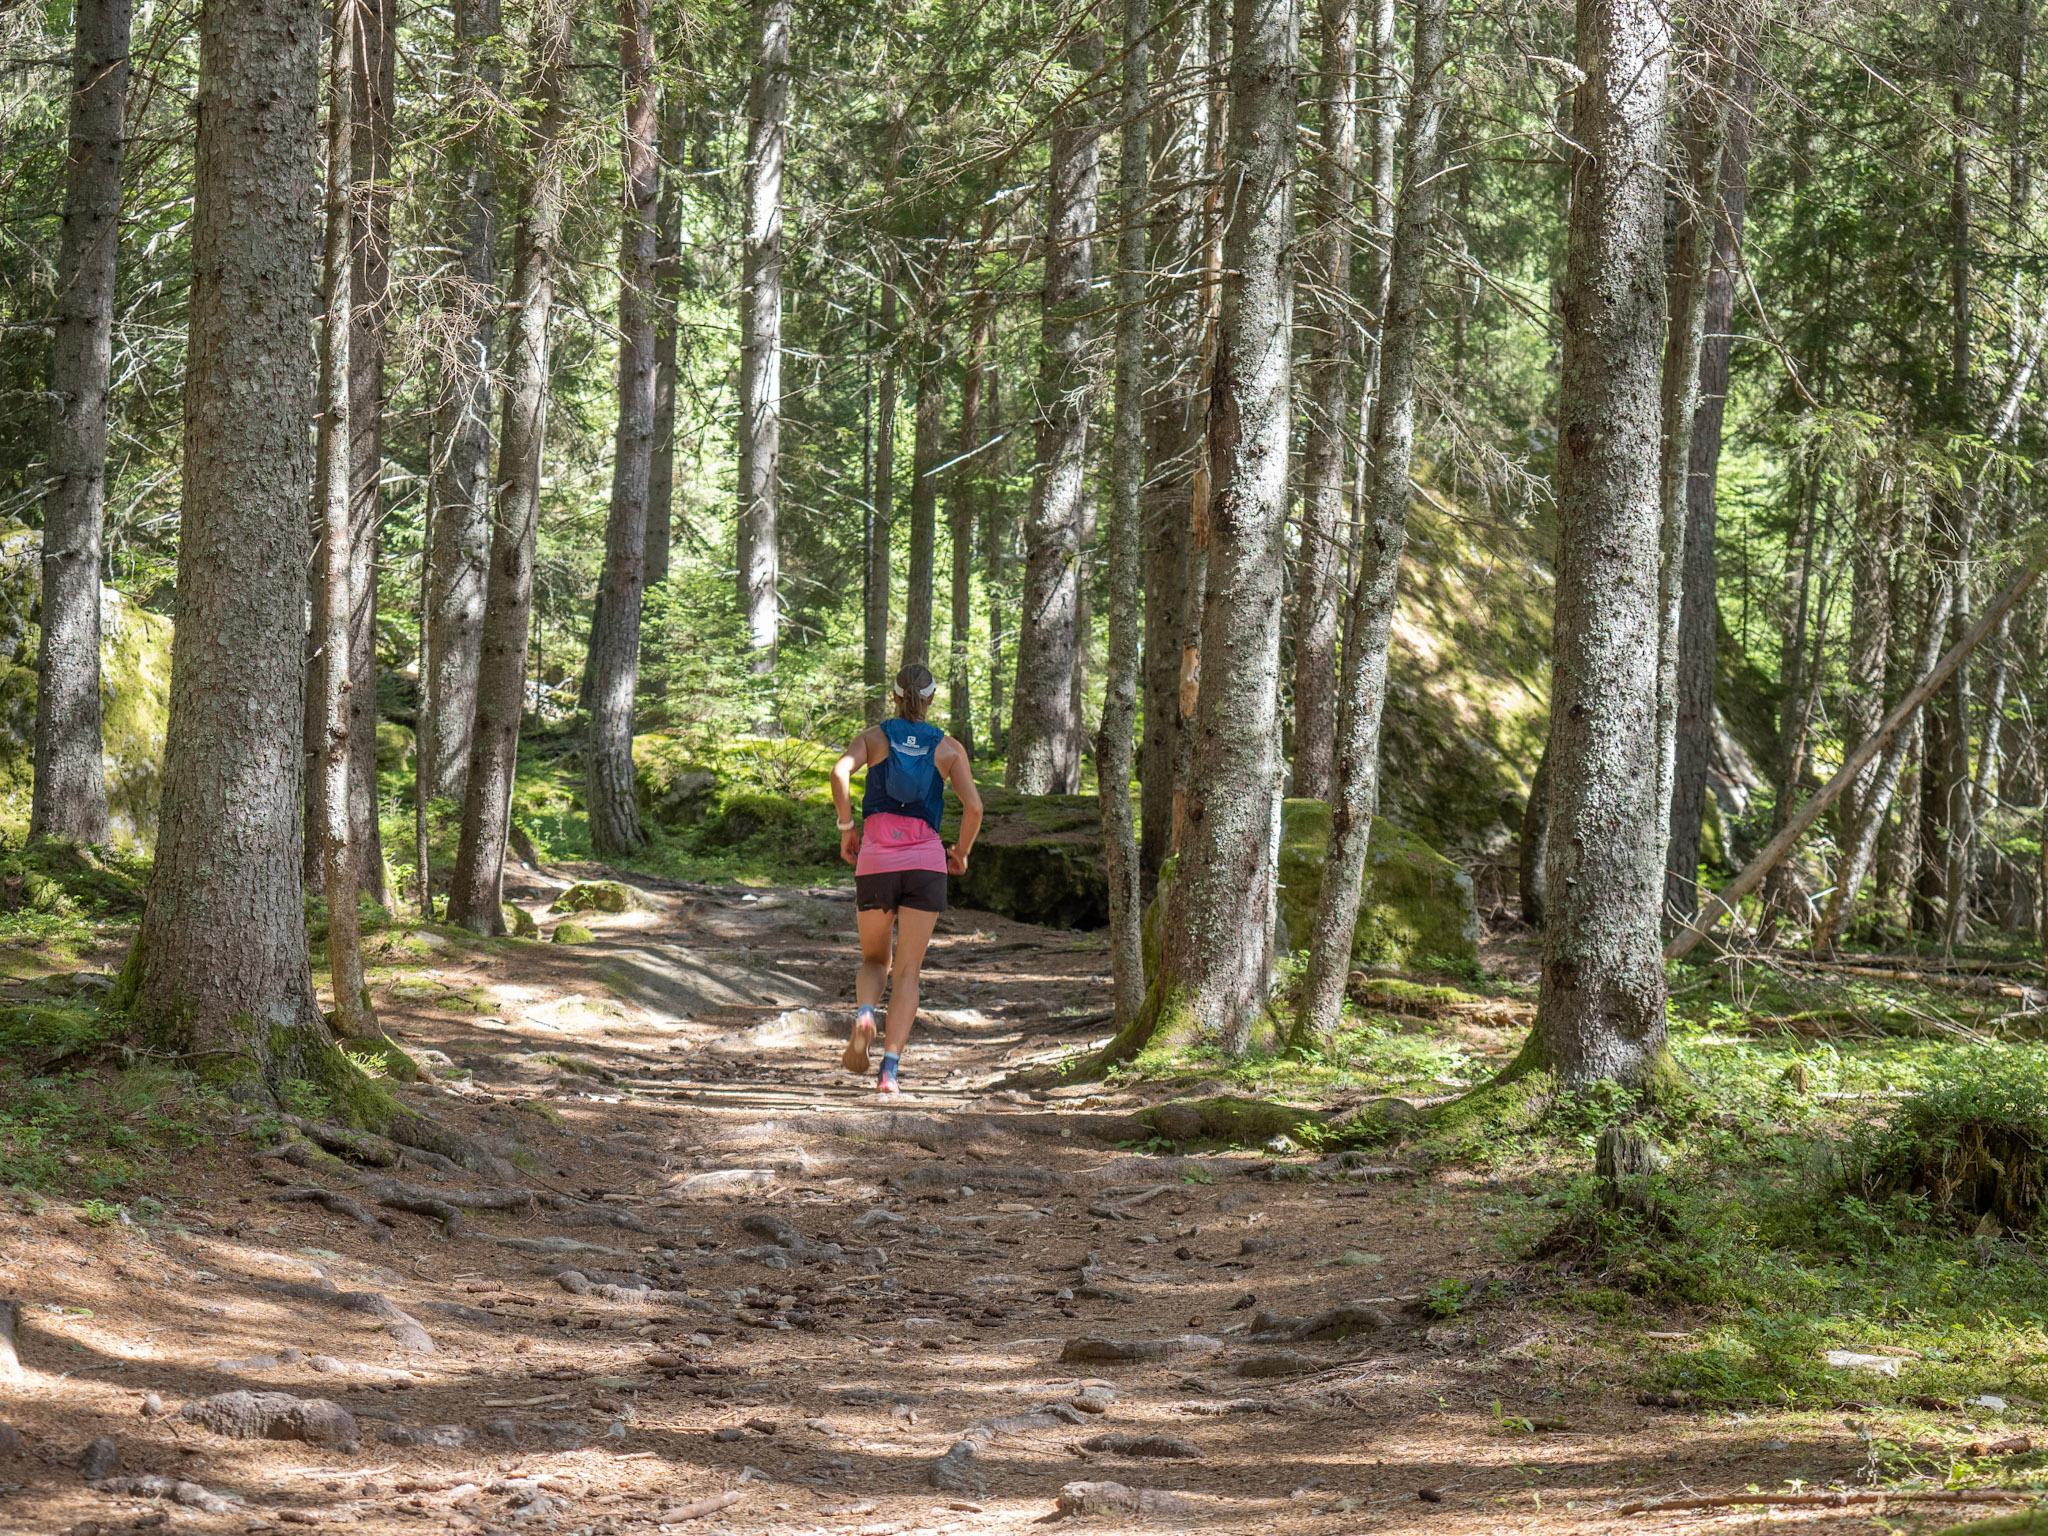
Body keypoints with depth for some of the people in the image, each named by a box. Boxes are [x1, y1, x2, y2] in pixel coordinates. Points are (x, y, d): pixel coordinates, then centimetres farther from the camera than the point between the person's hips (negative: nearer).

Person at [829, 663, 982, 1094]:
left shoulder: (873, 736, 9)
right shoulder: (949, 748, 8)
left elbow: (840, 772, -11)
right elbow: (973, 805, -3)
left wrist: (846, 827, 0)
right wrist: (962, 851, 13)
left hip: (875, 861, 1)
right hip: (926, 861, 0)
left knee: (874, 959, 19)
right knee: (907, 972, 3)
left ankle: (864, 1014, -14)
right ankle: (890, 1069, -12)